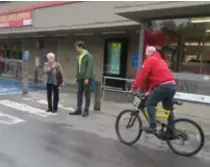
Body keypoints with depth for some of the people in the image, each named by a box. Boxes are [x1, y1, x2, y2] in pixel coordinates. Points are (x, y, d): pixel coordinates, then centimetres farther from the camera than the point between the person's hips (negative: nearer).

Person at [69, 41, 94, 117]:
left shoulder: (88, 55, -10)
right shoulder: (80, 56, 14)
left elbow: (90, 67, -17)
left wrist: (87, 78, -22)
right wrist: (77, 76, 15)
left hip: (86, 78, -8)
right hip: (81, 77, 8)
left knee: (87, 93, 0)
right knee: (79, 93, 7)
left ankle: (86, 110, 8)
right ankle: (78, 109, 13)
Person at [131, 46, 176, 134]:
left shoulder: (150, 60, 1)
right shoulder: (160, 60, 28)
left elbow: (142, 75, -5)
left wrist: (133, 88, 0)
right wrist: (150, 90, 26)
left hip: (164, 86, -9)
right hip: (172, 85, 9)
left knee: (149, 103, 0)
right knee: (168, 108, 18)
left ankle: (152, 127, -5)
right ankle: (171, 130, 21)